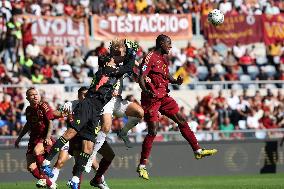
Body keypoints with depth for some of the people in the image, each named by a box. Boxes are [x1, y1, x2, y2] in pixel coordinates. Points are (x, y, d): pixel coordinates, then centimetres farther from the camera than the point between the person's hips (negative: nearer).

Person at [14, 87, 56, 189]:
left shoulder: (43, 106, -8)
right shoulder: (28, 109, 9)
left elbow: (50, 123, -9)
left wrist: (47, 137, -21)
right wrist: (19, 137, 27)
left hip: (44, 138, -6)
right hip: (33, 138, 6)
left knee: (36, 151, -37)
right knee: (31, 167, -7)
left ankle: (43, 179, -16)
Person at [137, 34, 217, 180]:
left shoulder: (163, 59, 16)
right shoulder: (150, 57, -12)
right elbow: (141, 78, -18)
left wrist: (176, 81, 4)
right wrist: (146, 91, -36)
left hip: (163, 97, 9)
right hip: (151, 99, -9)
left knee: (182, 121, 8)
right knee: (153, 131, -10)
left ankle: (198, 150, 17)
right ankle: (142, 166, -2)